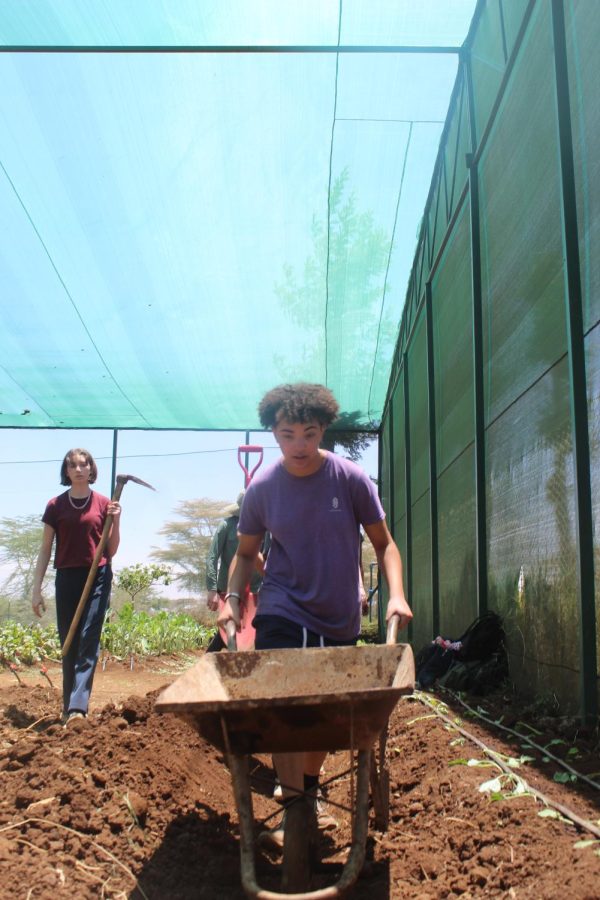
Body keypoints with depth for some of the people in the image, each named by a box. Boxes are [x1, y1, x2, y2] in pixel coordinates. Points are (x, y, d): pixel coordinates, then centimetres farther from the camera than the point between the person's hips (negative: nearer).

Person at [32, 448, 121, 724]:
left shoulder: (103, 504, 4)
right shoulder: (56, 505, 4)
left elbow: (111, 550, 6)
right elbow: (45, 550, 7)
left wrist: (116, 520, -8)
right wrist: (36, 589, 3)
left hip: (97, 577, -1)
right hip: (67, 578, 1)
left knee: (88, 642, -9)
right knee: (68, 644, 7)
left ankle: (78, 707, -14)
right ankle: (68, 706, 17)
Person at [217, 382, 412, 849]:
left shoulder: (351, 479, -10)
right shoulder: (262, 488, -7)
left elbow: (383, 544, -2)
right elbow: (246, 552, 7)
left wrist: (397, 595, -17)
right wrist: (233, 597, -9)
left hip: (340, 619, 1)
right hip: (283, 615, -1)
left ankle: (310, 792, 38)